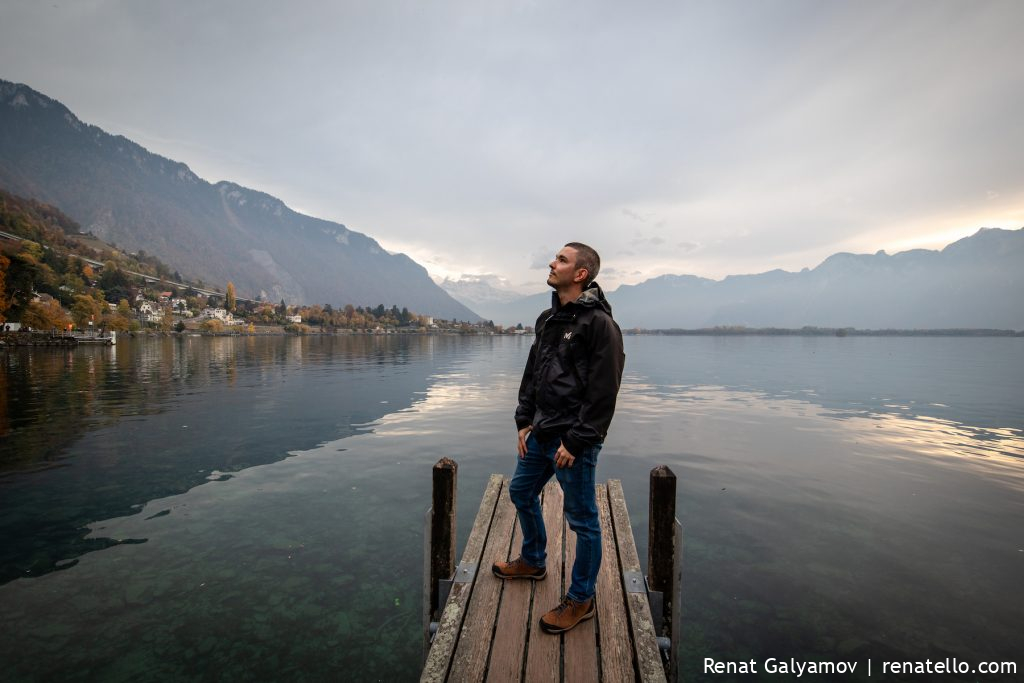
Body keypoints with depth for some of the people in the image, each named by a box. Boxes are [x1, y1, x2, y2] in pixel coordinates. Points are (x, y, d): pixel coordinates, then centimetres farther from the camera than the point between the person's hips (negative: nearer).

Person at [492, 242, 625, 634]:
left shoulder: (599, 323, -15)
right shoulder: (548, 319, 11)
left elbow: (603, 392, -18)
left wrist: (576, 441, -18)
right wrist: (524, 422, 8)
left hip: (573, 440, -9)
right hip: (540, 434, 9)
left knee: (582, 519, 6)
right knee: (521, 492, 23)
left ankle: (582, 600, 26)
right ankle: (533, 562, 47)